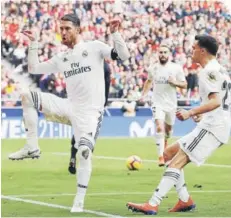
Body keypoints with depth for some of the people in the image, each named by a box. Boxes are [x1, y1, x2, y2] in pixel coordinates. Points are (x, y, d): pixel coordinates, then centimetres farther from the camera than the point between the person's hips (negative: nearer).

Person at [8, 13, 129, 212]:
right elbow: (34, 69, 19)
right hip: (70, 107, 5)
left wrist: (115, 33, -19)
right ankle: (32, 147, -9)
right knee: (27, 95, -9)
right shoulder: (61, 58, 15)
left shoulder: (95, 47, 0)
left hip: (90, 112, -5)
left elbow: (124, 56, -8)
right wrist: (34, 43, 13)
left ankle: (79, 201, -4)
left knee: (84, 152, -18)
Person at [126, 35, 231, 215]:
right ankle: (185, 200, 9)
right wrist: (201, 113, 26)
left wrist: (190, 113, -28)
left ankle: (153, 205, -24)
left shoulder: (209, 71, -12)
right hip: (212, 125, 10)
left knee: (177, 161, -17)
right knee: (169, 153, 14)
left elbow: (215, 101, -24)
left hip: (213, 126, -10)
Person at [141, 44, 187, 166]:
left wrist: (174, 82, -19)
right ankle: (161, 157, -21)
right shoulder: (152, 68, 1)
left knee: (168, 128, 19)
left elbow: (184, 85, -1)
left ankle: (165, 141, 55)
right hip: (158, 103, -1)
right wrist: (144, 94, 13)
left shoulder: (176, 68, -5)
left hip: (171, 104, 1)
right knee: (159, 128, -20)